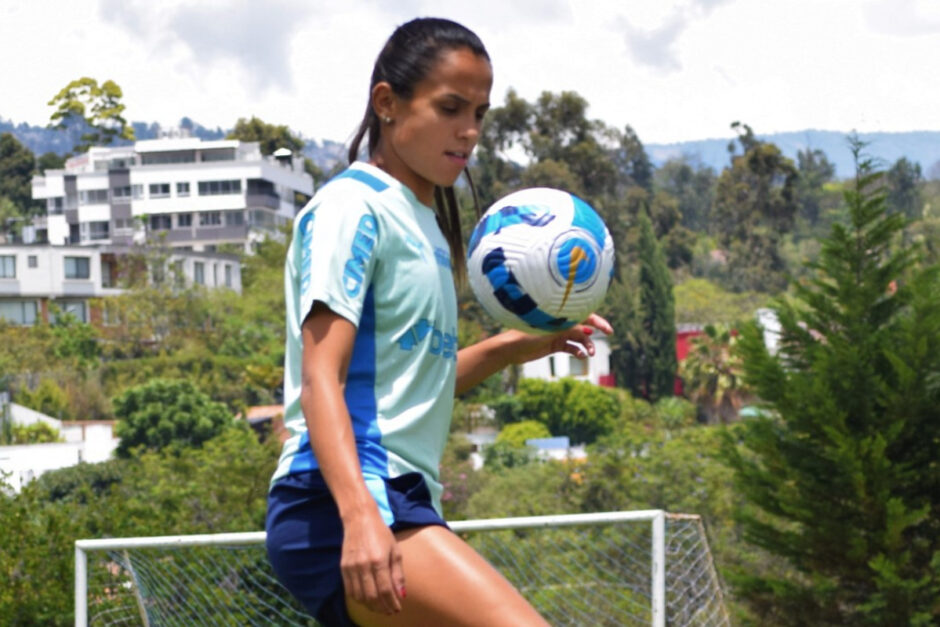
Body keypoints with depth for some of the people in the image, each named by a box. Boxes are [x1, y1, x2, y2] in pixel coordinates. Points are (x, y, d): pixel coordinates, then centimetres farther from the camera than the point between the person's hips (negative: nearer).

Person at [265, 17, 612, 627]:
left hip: (401, 506, 10)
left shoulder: (424, 221, 21)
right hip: (338, 508, -10)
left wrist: (512, 347, 13)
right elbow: (321, 378, -16)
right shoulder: (353, 206, -5)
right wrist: (359, 515, -29)